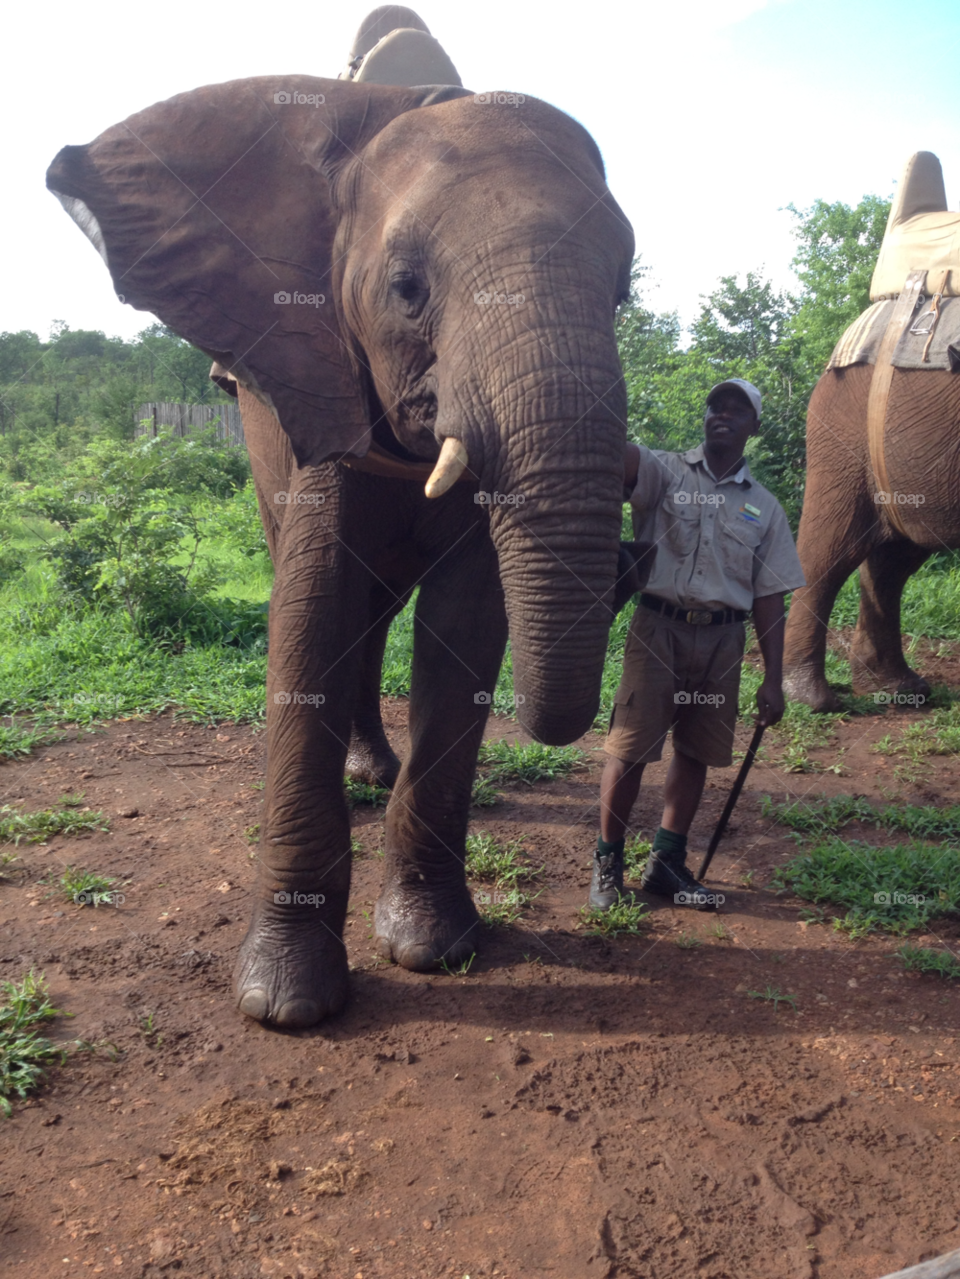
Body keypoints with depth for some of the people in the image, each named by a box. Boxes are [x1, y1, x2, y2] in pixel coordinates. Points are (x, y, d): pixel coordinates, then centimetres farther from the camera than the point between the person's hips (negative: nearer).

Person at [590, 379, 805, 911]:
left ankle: (667, 862, 24)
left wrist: (773, 679, 5)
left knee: (696, 753, 9)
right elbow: (620, 453, -20)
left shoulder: (764, 508, 11)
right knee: (629, 748, -4)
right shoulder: (664, 472, 3)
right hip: (659, 627, -3)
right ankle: (607, 862, 12)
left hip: (722, 640, 3)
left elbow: (768, 599, 9)